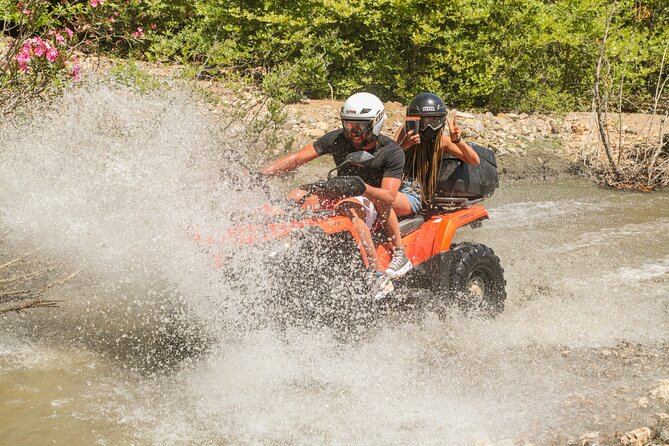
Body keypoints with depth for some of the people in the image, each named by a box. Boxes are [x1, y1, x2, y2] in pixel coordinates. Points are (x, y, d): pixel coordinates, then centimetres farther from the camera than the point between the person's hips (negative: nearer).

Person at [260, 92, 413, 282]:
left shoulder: (392, 152, -13)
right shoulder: (337, 139, -2)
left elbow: (389, 196, -23)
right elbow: (296, 158, -5)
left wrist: (361, 187, -43)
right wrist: (260, 174, -20)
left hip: (374, 204, -6)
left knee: (348, 208, -41)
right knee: (295, 197, -16)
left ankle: (378, 273, -45)